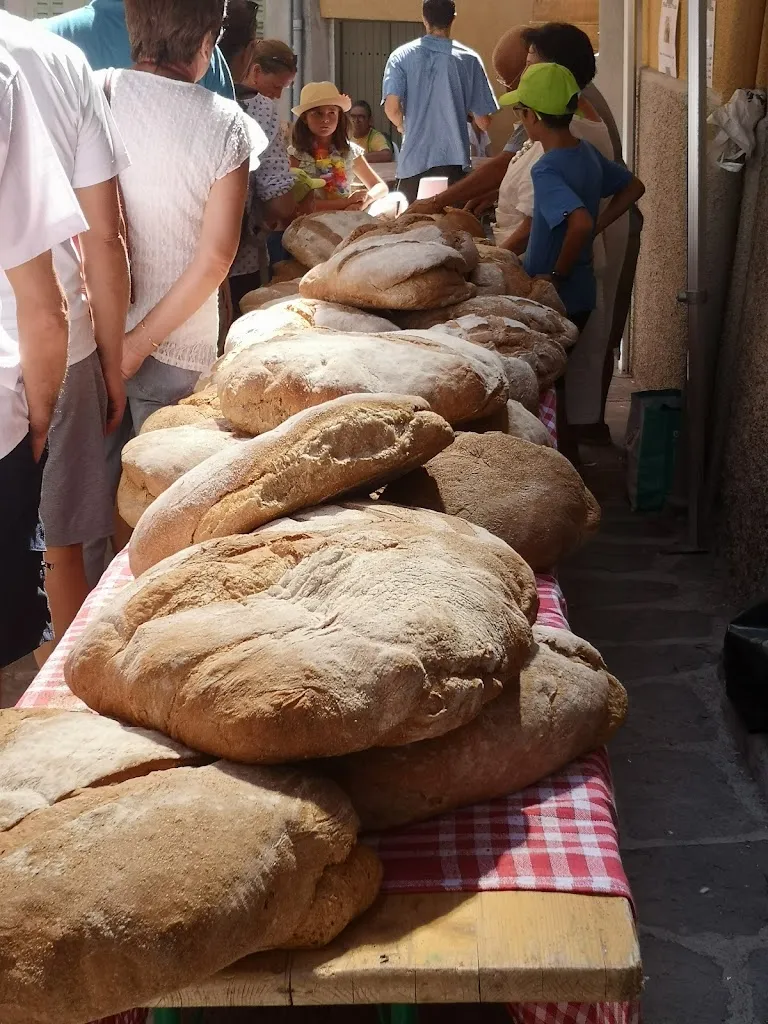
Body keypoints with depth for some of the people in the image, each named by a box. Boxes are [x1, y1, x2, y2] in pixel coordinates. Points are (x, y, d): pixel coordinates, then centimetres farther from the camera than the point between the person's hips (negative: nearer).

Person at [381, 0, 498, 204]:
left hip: (414, 162, 1)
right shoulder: (468, 59, 0)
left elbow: (392, 107, -8)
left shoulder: (401, 56, 2)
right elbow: (482, 121, 0)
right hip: (454, 162, -1)